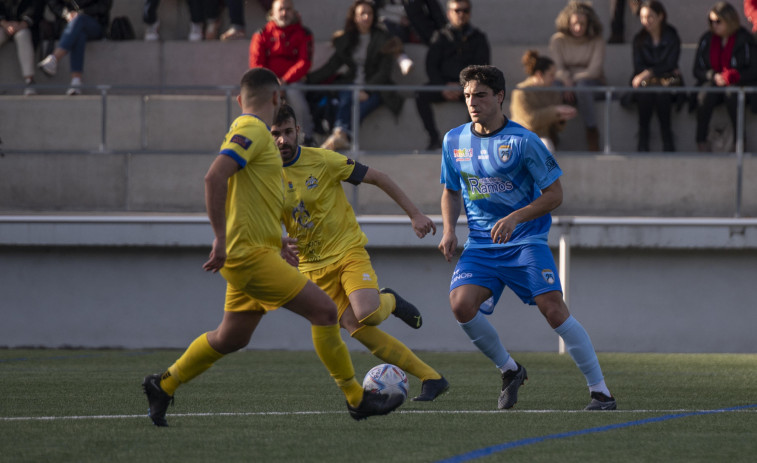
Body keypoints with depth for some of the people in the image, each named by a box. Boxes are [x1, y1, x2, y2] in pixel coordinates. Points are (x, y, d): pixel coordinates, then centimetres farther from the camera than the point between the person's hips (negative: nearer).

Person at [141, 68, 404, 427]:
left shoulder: (247, 131, 18)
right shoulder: (253, 131, -13)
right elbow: (214, 177, -25)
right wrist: (221, 239, -26)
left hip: (250, 253, 10)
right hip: (251, 254, -10)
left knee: (231, 338, 16)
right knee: (324, 310, -9)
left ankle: (163, 386, 24)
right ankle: (356, 399, -4)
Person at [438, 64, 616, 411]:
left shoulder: (522, 141, -9)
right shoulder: (454, 141, 6)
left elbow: (554, 194, -7)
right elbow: (451, 191, 21)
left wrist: (513, 219, -19)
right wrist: (448, 230, 2)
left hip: (525, 240, -4)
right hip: (480, 245, 4)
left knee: (553, 308, -18)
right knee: (461, 303, -20)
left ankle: (601, 392, -10)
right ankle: (509, 371, 4)